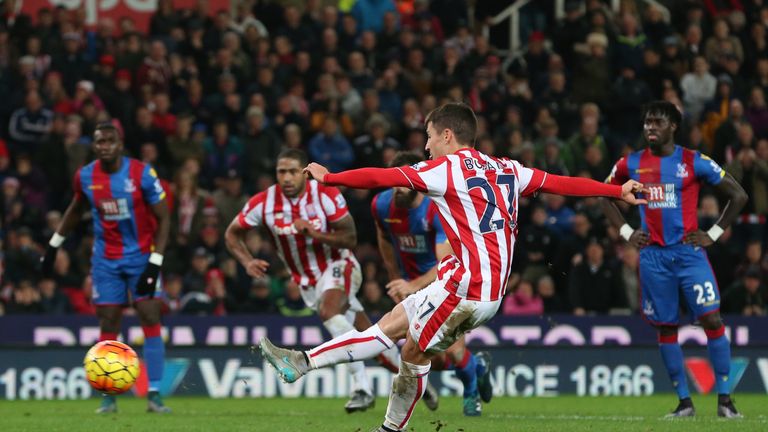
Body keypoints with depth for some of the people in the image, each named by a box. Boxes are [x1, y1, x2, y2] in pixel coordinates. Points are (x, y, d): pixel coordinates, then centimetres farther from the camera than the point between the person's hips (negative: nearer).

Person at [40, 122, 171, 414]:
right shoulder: (85, 177, -4)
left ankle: (154, 395, -6)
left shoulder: (142, 173, -14)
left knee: (151, 320, -9)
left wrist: (154, 263, -16)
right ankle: (108, 397, 6)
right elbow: (76, 210, 18)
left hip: (142, 256, -2)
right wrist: (54, 245, 18)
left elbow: (163, 218, -9)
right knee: (108, 324, -1)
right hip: (106, 260, 2)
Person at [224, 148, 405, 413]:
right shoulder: (264, 203, -13)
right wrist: (248, 262, -19)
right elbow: (232, 234, -1)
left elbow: (350, 238, -16)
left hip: (337, 266, -4)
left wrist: (313, 233, -31)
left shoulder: (326, 194, -19)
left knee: (328, 311, -34)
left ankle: (362, 387, -33)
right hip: (306, 280, 4)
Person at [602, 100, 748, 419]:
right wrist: (626, 232, 9)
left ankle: (724, 399, -6)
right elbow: (605, 196, 20)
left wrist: (713, 234, 0)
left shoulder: (695, 162, -2)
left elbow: (738, 195, 4)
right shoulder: (631, 164, 5)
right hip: (654, 257, 3)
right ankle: (684, 401, 11)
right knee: (665, 328, 4)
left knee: (712, 320, -12)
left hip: (689, 252, -3)